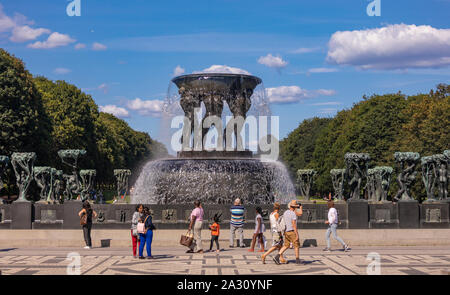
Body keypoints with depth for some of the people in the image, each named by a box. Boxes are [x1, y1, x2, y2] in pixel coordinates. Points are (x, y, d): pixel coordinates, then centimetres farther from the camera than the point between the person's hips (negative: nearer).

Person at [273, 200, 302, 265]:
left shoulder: (286, 212, 9)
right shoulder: (293, 214, -18)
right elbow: (294, 225, -22)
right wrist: (297, 234, -20)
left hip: (286, 232, 8)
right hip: (292, 232, -8)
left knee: (286, 245, 11)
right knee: (296, 245, 6)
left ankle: (277, 257, -4)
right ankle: (297, 260, 13)